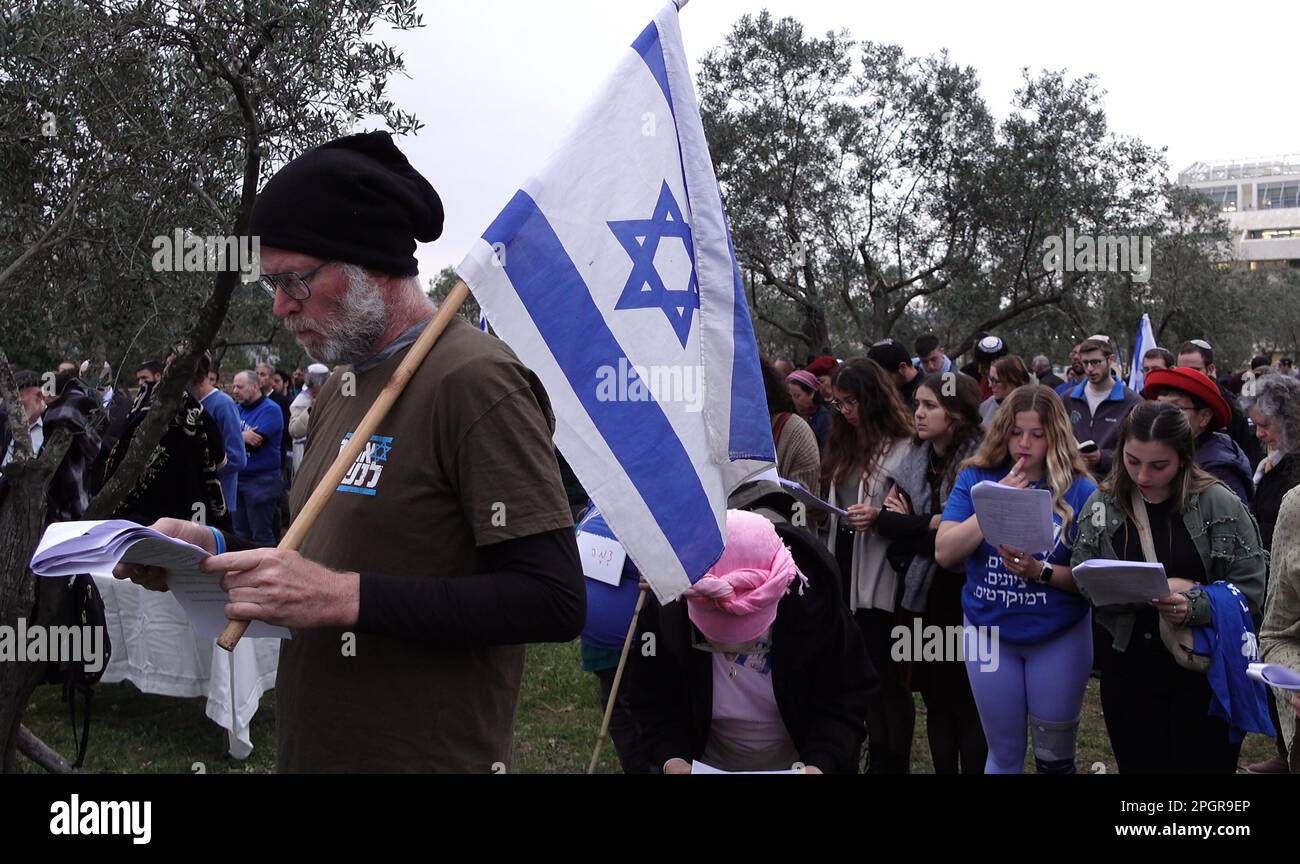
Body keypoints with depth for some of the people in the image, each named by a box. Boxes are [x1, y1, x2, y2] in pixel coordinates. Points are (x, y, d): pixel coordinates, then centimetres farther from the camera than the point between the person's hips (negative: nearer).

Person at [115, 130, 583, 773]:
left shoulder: (472, 378, -18)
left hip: (427, 754, -8)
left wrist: (346, 597, -26)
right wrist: (215, 549, 3)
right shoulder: (341, 387, 11)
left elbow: (554, 601, -23)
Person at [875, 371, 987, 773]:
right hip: (925, 595, 6)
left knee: (967, 702, 3)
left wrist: (912, 525, -9)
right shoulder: (915, 458, 7)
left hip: (966, 599, -6)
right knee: (935, 699, 13)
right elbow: (885, 519, -3)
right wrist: (932, 524, -16)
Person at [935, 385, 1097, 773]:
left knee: (1054, 756, 13)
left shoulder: (1080, 490, -9)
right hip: (989, 633, 1)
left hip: (1059, 638, -1)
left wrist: (1040, 571, -27)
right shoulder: (976, 479, -5)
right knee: (1004, 755, 15)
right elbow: (944, 554, -14)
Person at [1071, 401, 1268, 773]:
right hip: (1128, 669, 3)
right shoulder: (1102, 506, -1)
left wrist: (1195, 605, -25)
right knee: (1139, 766, 14)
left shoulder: (1220, 504, -9)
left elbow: (1251, 589, -9)